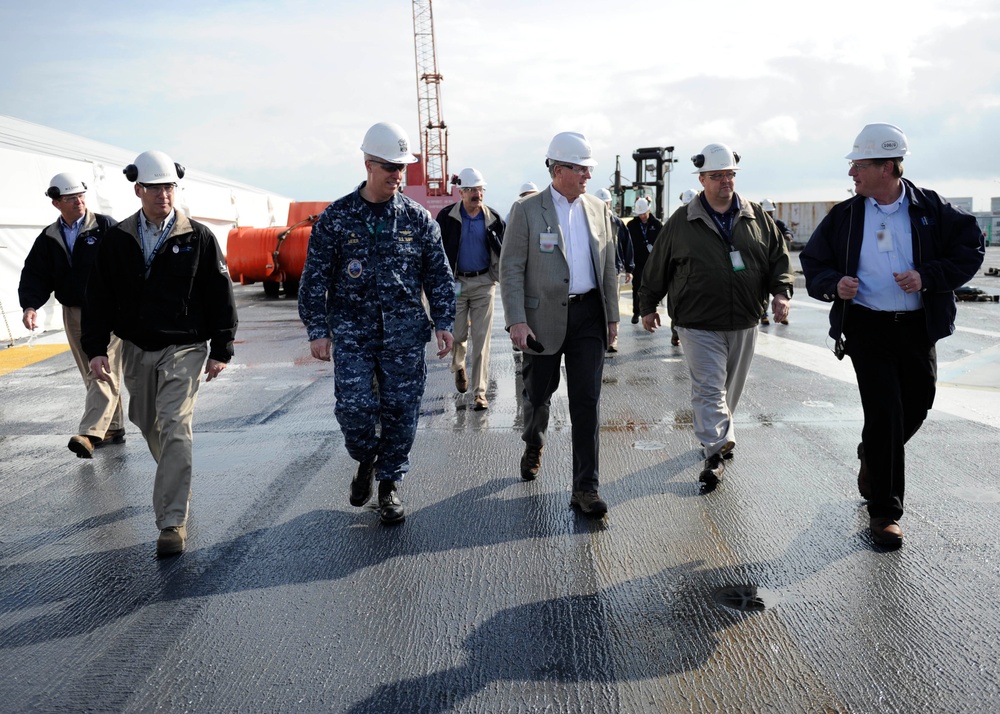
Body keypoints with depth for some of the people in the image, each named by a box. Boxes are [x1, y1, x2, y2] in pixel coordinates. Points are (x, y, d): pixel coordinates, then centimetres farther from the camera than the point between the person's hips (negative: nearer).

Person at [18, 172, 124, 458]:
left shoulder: (105, 227, -6)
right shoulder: (48, 238, 7)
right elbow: (35, 275, 6)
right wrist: (30, 305, -12)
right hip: (73, 313, 6)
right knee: (91, 375, 12)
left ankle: (90, 433, -20)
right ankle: (113, 428, 24)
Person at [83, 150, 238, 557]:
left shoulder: (198, 237, -5)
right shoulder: (117, 240, 3)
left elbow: (220, 295, -3)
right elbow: (99, 297, 7)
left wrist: (221, 350, -4)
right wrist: (95, 348, -1)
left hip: (184, 348, -4)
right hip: (136, 349, 5)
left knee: (175, 429, -13)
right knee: (147, 424, 18)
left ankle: (172, 520, -10)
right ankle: (176, 482, 45)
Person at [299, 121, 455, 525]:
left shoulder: (418, 219, 5)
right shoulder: (336, 218, 1)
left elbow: (439, 275, 9)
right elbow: (314, 278, 2)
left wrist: (443, 323, 1)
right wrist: (317, 330, -3)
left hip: (405, 334, 1)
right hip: (352, 333, -1)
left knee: (400, 410, 3)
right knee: (354, 408, -8)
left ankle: (389, 485, 21)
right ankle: (366, 459, 25)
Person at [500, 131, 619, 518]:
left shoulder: (598, 210, 7)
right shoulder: (527, 211, -5)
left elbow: (608, 266, 13)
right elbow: (510, 269, -8)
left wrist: (612, 315, 11)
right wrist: (517, 321, -15)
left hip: (588, 315, 2)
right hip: (544, 316, -2)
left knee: (587, 400, -2)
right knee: (538, 393, 12)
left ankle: (585, 486, 3)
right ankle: (533, 446, 45)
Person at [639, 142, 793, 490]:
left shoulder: (757, 217, 6)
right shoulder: (682, 222, -1)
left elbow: (778, 256, 11)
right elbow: (657, 266, 6)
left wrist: (781, 291, -5)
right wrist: (648, 305, 10)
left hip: (743, 323, 4)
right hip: (699, 324, -3)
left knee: (731, 388, 16)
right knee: (709, 388, -8)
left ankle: (721, 436, 36)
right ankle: (716, 454, -6)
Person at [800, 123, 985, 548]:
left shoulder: (931, 209, -1)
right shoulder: (843, 217, 0)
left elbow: (971, 249, 0)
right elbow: (813, 264, 6)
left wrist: (928, 277, -15)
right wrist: (834, 284, -15)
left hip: (917, 326, 2)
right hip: (867, 328, -2)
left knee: (916, 409, 12)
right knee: (885, 413, -7)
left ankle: (872, 458, 44)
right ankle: (884, 511, 4)